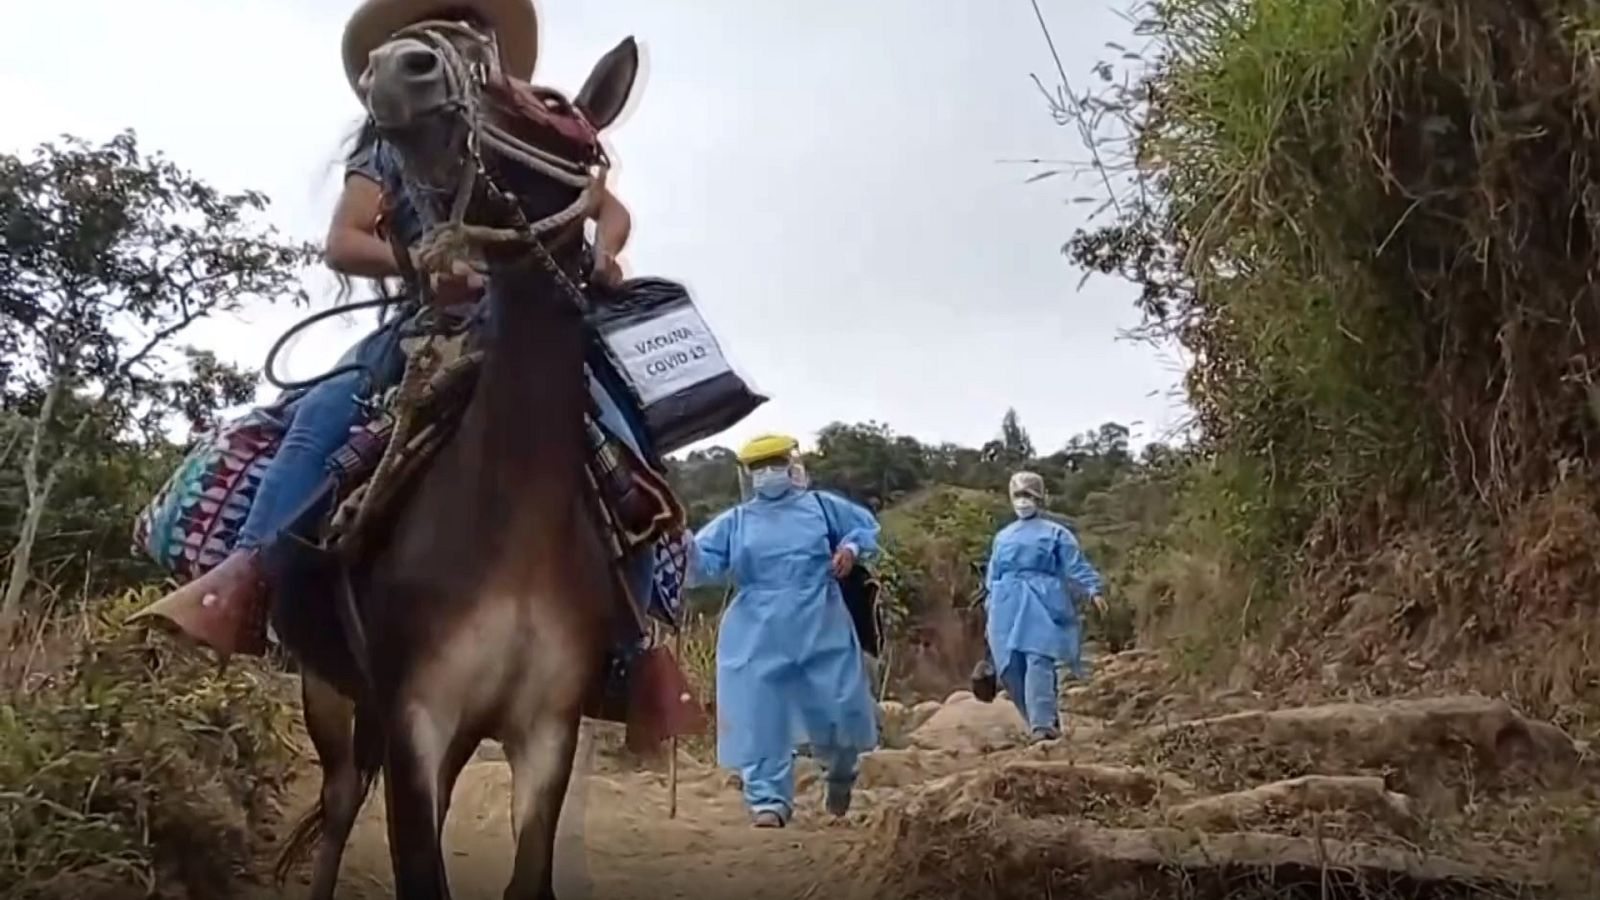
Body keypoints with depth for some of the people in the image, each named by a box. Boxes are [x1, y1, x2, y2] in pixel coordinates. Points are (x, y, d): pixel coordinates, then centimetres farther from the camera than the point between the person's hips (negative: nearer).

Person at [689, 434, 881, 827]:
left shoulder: (821, 506, 7)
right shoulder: (734, 522, 6)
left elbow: (867, 526, 17)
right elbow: (704, 563, -3)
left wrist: (851, 548, -4)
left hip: (822, 633, 0)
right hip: (758, 639, 0)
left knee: (840, 711, 7)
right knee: (761, 721, -3)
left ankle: (841, 773, 38)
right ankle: (769, 800, 5)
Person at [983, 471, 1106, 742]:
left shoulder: (1055, 533, 9)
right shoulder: (1003, 537, 23)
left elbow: (1077, 566, 1)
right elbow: (993, 577, 26)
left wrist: (1093, 590, -14)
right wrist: (991, 610, 21)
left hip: (1042, 605, -5)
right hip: (1008, 607, 5)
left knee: (1038, 661, -19)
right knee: (1011, 669, -1)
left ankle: (1042, 724, -22)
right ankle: (1045, 719, 12)